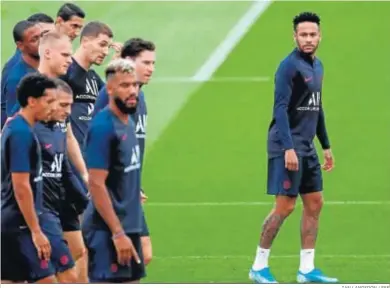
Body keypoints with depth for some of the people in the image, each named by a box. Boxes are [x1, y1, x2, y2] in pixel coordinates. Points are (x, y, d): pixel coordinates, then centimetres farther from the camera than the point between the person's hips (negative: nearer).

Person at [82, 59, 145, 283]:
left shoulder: (128, 122, 11)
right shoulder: (103, 127, -16)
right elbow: (96, 184, -19)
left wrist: (130, 231, 18)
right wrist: (117, 233, -21)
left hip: (129, 226, 9)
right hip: (108, 230, -9)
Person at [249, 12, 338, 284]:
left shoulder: (317, 66, 14)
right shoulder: (289, 66, -13)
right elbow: (280, 109, -19)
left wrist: (326, 145, 23)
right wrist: (288, 148, -26)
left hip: (307, 148, 9)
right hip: (288, 147, -9)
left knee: (315, 203, 8)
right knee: (285, 206, -9)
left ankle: (307, 269, 13)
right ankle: (259, 267, 1)